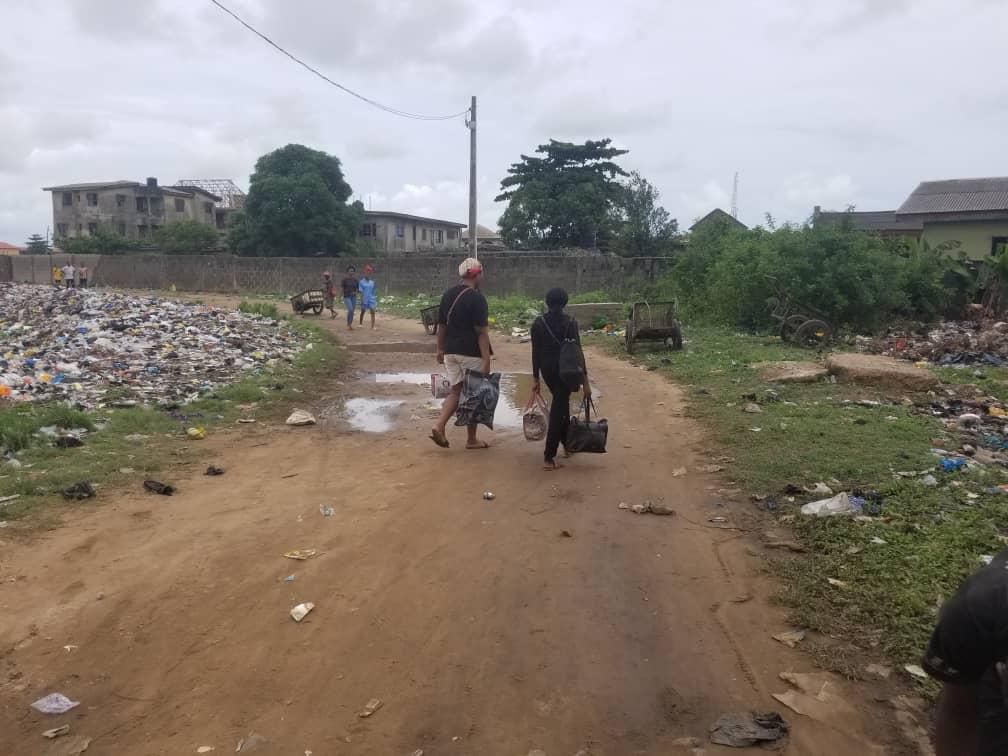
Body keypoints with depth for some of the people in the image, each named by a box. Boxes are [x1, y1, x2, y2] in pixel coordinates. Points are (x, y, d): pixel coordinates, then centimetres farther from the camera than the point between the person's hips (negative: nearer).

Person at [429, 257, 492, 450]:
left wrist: (440, 349, 21)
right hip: (471, 354, -6)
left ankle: (439, 427, -4)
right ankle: (471, 440, 14)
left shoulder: (447, 295, 8)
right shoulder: (476, 298, -14)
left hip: (451, 352, 6)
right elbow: (481, 332, -17)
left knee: (455, 391, 15)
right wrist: (487, 360, -17)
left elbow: (441, 326, 12)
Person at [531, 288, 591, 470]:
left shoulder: (538, 323, -1)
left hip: (547, 368, 4)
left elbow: (536, 352, 0)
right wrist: (585, 381, -8)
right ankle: (548, 457, -3)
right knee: (558, 409, 0)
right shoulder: (570, 322, -9)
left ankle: (567, 443, 37)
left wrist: (535, 378, 7)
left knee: (561, 402, 26)